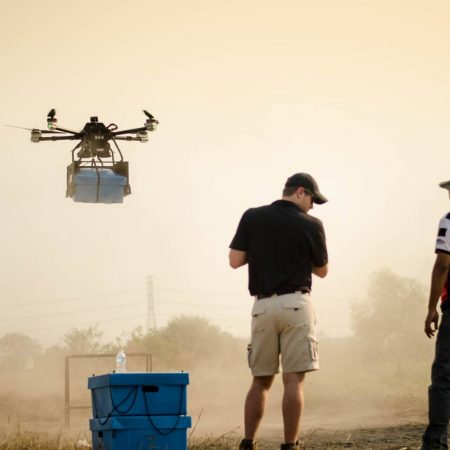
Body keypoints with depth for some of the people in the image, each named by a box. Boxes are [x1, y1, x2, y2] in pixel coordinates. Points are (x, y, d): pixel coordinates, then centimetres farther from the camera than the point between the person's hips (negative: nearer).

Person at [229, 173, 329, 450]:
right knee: (294, 380, -3)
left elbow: (235, 261, 4)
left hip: (262, 306, 4)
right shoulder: (311, 225, -2)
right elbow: (322, 270, 10)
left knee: (261, 380, 13)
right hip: (295, 305, -4)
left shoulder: (252, 217, 5)